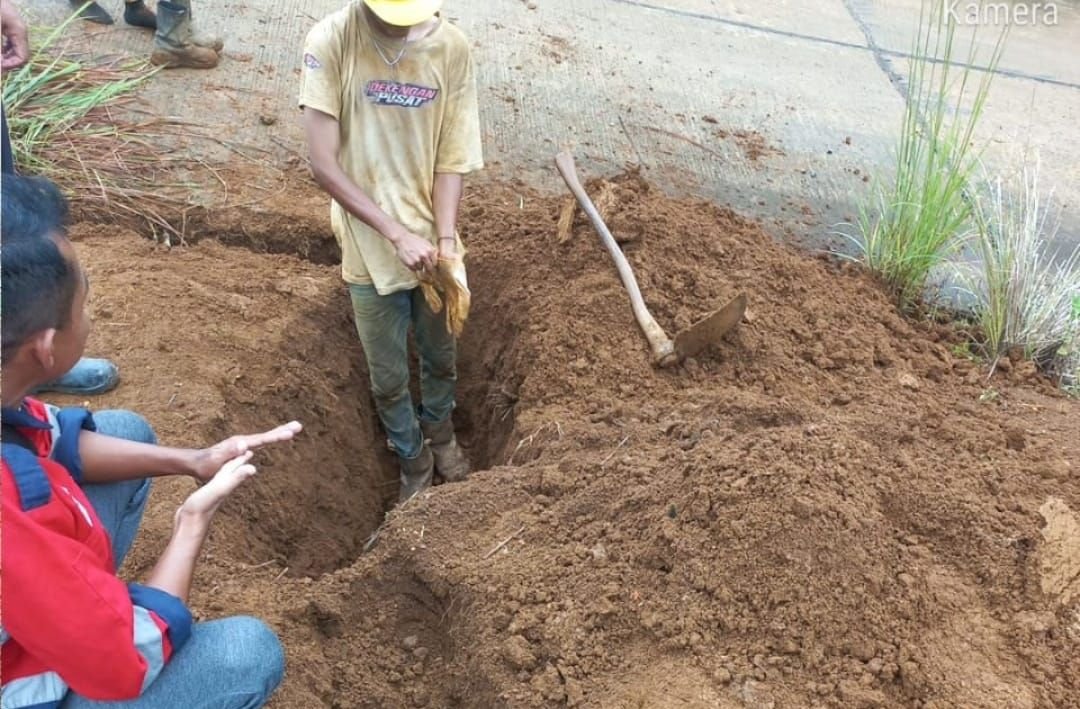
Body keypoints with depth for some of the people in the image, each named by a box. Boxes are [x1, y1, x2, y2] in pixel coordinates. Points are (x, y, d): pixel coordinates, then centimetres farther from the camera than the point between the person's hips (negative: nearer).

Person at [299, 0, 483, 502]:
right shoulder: (330, 41, -16)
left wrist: (445, 242, -19)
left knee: (441, 357, 23)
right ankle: (413, 458, 43)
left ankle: (438, 426, 55)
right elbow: (323, 165, -18)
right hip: (371, 249, -2)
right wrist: (398, 234, -21)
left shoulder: (451, 47, -9)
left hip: (431, 242, 2)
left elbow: (451, 160, -7)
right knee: (388, 378, 14)